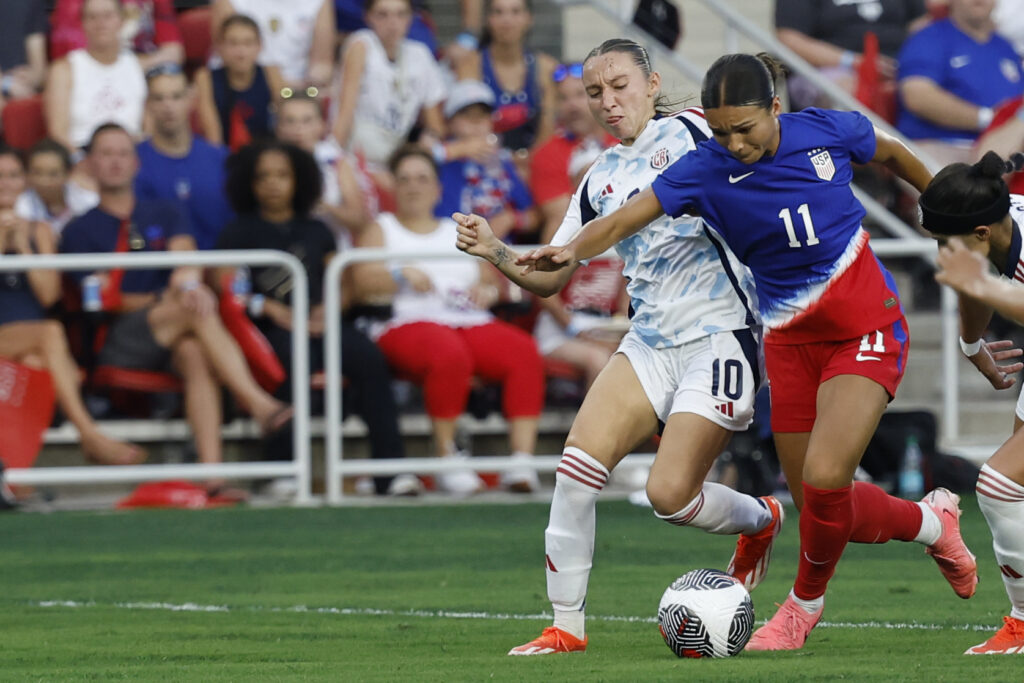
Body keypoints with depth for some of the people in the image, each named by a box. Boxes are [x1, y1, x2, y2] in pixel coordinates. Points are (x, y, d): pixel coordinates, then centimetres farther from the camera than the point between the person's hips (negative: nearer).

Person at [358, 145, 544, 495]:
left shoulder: (459, 233, 30)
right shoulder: (381, 230, 19)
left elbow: (491, 281, 24)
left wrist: (488, 291, 0)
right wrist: (401, 276, -17)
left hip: (472, 323, 4)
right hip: (408, 323, -4)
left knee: (523, 351, -28)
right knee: (449, 354, -40)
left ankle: (523, 458, -35)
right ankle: (448, 460, -31)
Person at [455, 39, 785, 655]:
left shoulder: (691, 131, -3)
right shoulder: (601, 178, 13)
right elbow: (549, 278, 14)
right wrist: (497, 252, -4)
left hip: (721, 336, -6)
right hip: (652, 342, 6)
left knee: (670, 494, -12)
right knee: (578, 463, -12)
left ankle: (760, 520, 23)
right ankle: (567, 627, -4)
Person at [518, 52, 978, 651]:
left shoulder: (829, 130, -11)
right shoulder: (707, 170, -12)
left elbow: (892, 153, 11)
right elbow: (626, 219, -23)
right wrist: (571, 251, -42)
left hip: (867, 330, -3)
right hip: (792, 343, 3)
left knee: (824, 478, -21)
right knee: (822, 507, 6)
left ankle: (807, 601, 9)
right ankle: (931, 521, 38)